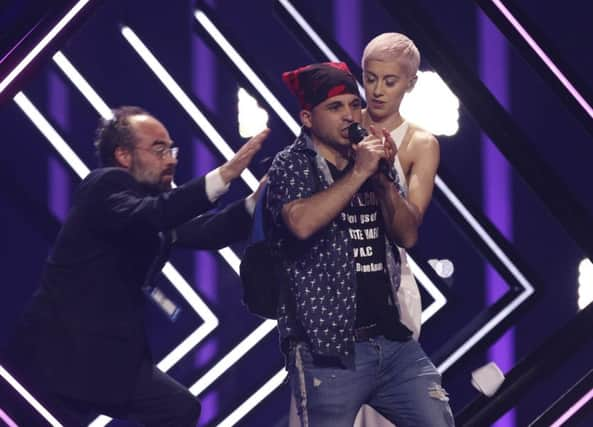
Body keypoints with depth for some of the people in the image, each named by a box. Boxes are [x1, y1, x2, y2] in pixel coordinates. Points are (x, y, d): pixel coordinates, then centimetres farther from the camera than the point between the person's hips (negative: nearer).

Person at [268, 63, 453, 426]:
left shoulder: (372, 163, 13)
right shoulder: (292, 165, -3)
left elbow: (408, 235, 6)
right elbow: (302, 223, -24)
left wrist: (383, 176, -7)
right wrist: (359, 173, -19)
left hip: (394, 340, 5)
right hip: (328, 348, -5)